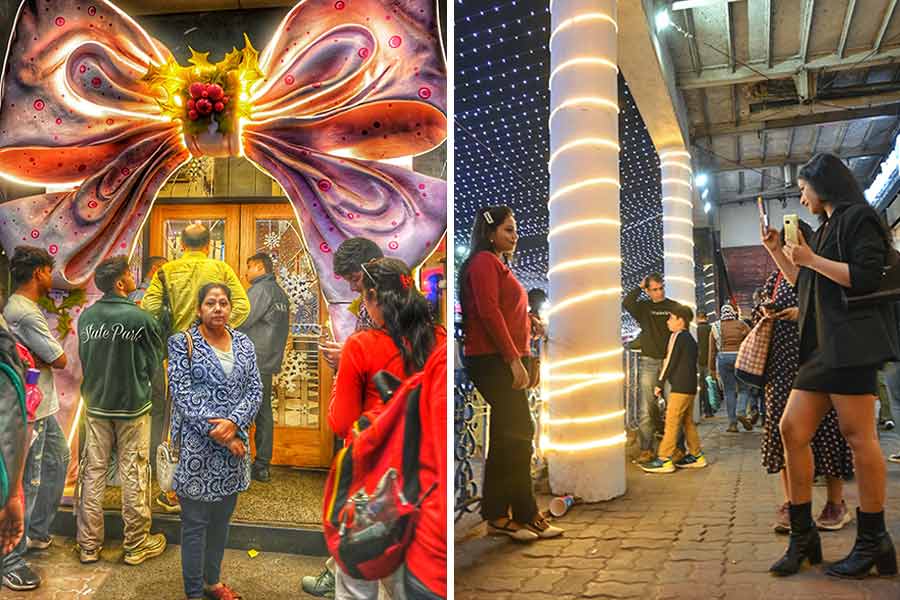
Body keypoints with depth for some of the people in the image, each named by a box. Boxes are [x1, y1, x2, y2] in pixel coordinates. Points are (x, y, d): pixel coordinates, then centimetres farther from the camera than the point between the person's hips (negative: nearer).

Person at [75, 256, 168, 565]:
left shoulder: (86, 317, -4)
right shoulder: (140, 319, -17)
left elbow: (83, 358, 8)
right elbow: (155, 362, -5)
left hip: (95, 405, 4)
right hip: (133, 406, -4)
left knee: (93, 473, 11)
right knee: (134, 476, 5)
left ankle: (88, 545, 19)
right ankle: (136, 545, 16)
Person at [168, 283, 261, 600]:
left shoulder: (243, 343, 8)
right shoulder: (183, 342, -5)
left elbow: (255, 390, 3)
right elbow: (181, 394, -11)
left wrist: (234, 423, -14)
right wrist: (216, 433, -16)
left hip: (234, 445, 5)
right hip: (197, 448, -4)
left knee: (222, 518, 16)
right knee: (195, 522, 4)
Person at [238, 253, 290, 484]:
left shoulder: (260, 290, -10)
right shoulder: (281, 293, 17)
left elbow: (240, 322, -15)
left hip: (252, 363, -8)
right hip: (270, 363, 8)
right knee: (264, 413, 10)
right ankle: (262, 466, 14)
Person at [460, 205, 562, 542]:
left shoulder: (497, 264, 22)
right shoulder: (484, 262, -8)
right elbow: (489, 312, -18)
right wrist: (514, 358, -21)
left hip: (501, 361, 10)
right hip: (494, 360, -10)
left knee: (508, 437, 11)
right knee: (519, 434, -8)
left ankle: (498, 514, 16)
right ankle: (524, 515, -1)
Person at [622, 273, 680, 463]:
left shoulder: (675, 307, 5)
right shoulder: (643, 307, 6)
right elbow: (626, 303, -14)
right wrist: (639, 287, -4)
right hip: (648, 362, 0)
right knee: (646, 409, -2)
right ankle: (646, 449, 3)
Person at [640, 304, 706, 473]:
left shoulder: (677, 336, -9)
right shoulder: (690, 338, 17)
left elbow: (670, 361, -11)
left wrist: (660, 383, -5)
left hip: (680, 387, -9)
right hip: (690, 387, 9)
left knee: (671, 422, -8)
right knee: (688, 422, 15)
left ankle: (664, 460, -9)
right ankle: (696, 456, 19)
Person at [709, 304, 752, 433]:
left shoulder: (715, 328, 10)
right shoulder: (742, 325, 6)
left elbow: (712, 350, 10)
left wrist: (712, 368, 14)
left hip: (723, 358, 1)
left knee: (729, 391, 5)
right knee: (744, 388, 10)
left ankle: (732, 423, 2)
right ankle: (741, 412, -13)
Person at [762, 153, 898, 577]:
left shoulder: (858, 218, -2)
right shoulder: (827, 229, 24)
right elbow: (804, 284, 34)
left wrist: (811, 259, -9)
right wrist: (777, 251, 24)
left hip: (852, 344, -9)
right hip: (822, 346, 9)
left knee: (857, 435, -7)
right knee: (792, 429, 2)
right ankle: (803, 535, 6)